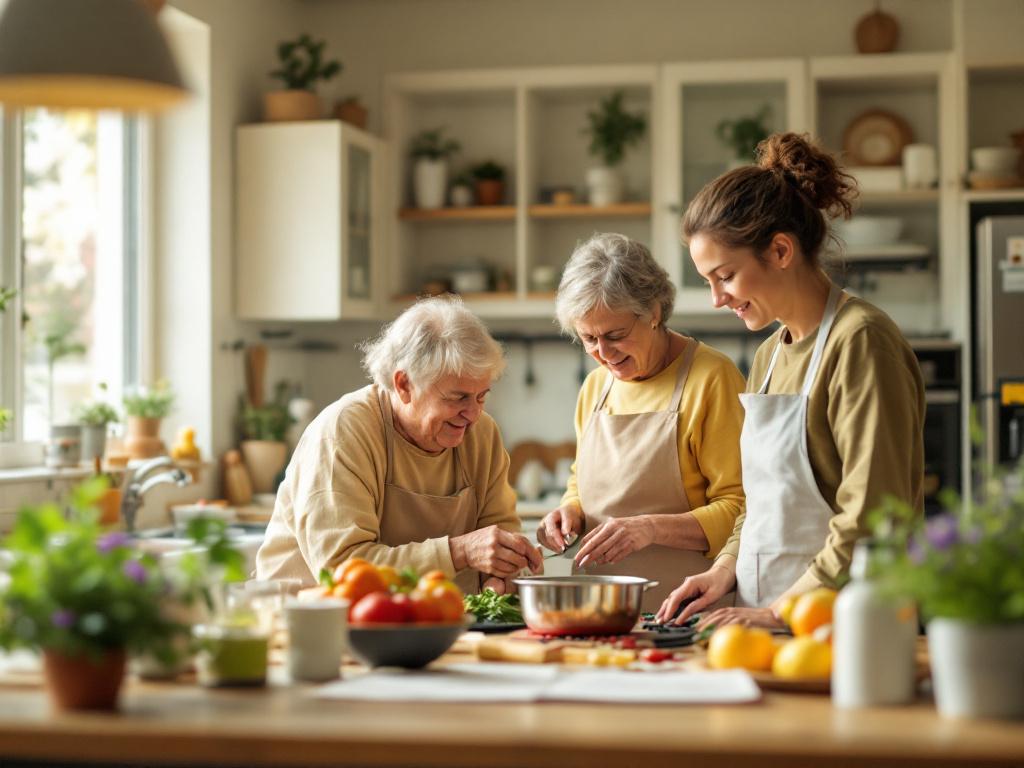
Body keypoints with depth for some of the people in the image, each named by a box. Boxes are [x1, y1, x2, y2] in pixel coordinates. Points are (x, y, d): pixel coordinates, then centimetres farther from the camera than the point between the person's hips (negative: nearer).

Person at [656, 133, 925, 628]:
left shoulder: (860, 343, -10)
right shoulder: (770, 355, 16)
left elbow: (872, 522, -15)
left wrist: (777, 611, -13)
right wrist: (725, 569, 8)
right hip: (769, 627, 7)